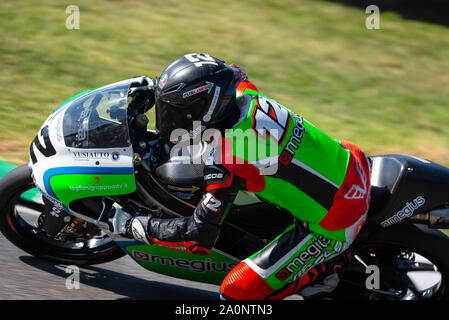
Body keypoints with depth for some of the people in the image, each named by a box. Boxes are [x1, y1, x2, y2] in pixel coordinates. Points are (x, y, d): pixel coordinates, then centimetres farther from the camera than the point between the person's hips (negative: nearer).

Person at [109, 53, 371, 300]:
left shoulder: (225, 158, -23)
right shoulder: (245, 95, -2)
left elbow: (200, 236, -20)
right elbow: (234, 73, 26)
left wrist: (131, 225, -9)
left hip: (334, 225, -8)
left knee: (236, 292, -5)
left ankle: (329, 267, 3)